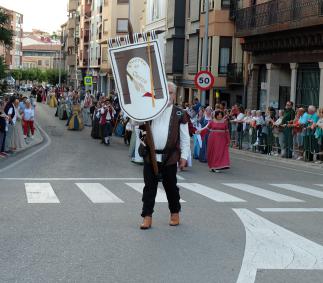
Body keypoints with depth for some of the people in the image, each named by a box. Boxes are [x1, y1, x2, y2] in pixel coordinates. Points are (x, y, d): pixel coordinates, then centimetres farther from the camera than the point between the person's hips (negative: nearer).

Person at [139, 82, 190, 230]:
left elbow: (185, 137, 2)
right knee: (149, 187, 4)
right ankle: (147, 216, 10)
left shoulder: (179, 114, 1)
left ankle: (175, 213, 28)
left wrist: (184, 156, -2)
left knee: (171, 186, 10)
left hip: (169, 157, -1)